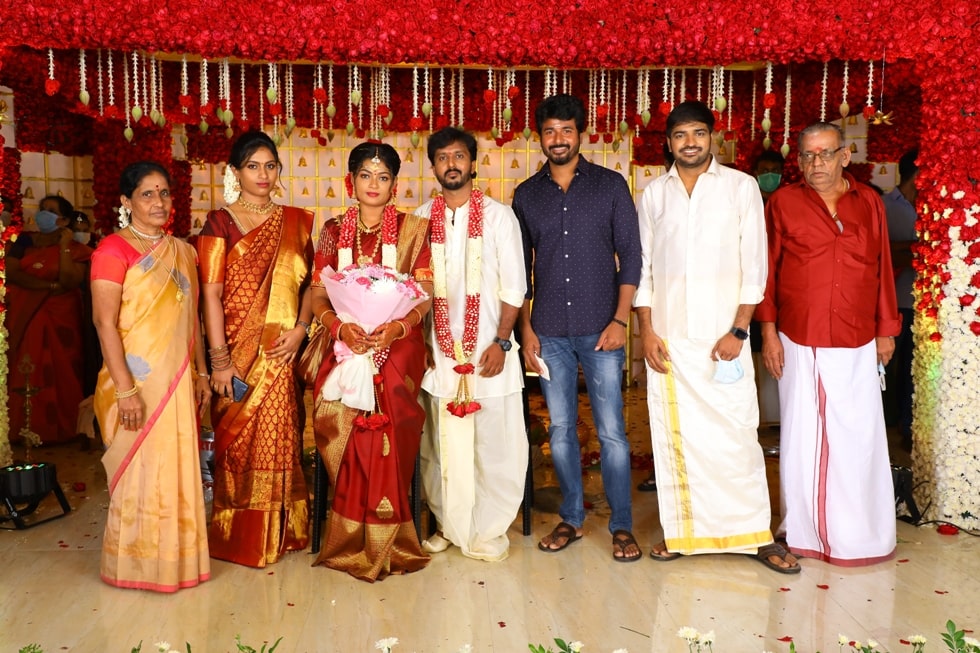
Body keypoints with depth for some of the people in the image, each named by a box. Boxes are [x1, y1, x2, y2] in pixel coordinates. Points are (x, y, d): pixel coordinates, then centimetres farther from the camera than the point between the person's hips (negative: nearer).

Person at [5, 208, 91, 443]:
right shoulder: (24, 242, 7)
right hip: (22, 317, 2)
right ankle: (20, 427, 6)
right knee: (22, 372, 1)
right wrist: (50, 286, -13)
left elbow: (69, 283, -14)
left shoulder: (75, 250, 1)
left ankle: (54, 428, 6)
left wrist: (64, 247, -13)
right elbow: (11, 273, -6)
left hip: (58, 318, -2)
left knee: (56, 372, -2)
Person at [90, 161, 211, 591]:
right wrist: (125, 389, -20)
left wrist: (201, 373, 13)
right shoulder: (113, 250, -9)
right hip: (137, 382, -6)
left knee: (177, 469, 11)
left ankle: (174, 558, 27)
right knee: (139, 471, 3)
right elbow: (104, 322, -15)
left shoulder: (182, 252, 11)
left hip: (177, 380, 6)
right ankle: (135, 565, 19)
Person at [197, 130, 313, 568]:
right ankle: (236, 536, 17)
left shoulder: (295, 221, 10)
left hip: (280, 351, 3)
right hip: (237, 351, -3)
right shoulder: (220, 223, 0)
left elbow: (310, 282, 10)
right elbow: (211, 294, -7)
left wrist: (300, 328, -7)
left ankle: (278, 532, 20)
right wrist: (219, 361, -13)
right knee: (237, 439, 2)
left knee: (279, 438, 6)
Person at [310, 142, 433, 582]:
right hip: (347, 343, 2)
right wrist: (341, 327, -14)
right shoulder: (333, 232, 13)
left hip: (398, 344, -2)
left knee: (385, 426, -17)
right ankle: (357, 544, 1)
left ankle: (381, 543, -2)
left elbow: (425, 294, 1)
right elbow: (318, 295, 7)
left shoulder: (413, 229, 8)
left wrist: (397, 326, -18)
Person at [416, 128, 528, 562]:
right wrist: (421, 342, 3)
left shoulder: (497, 215, 0)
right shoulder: (423, 218, 6)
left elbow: (514, 286, -2)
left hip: (487, 347, -2)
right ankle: (448, 523, 24)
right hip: (440, 348, 2)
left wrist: (501, 342, -9)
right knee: (442, 443, 8)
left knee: (493, 442, 2)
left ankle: (489, 530, 17)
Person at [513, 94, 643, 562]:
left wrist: (620, 319, -8)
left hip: (600, 329, -2)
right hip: (549, 333, 2)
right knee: (560, 429, 9)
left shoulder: (610, 185, 3)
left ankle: (622, 526, 12)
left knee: (611, 431, 0)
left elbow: (630, 255, 0)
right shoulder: (526, 195, 9)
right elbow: (521, 268, 11)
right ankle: (571, 518, 23)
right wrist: (526, 328, 4)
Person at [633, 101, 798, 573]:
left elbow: (754, 264, -1)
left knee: (735, 435, -2)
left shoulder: (741, 187, 2)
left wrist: (738, 330, -9)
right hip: (668, 337, 2)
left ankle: (757, 536, 10)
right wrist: (647, 330, 0)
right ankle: (680, 530, 19)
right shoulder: (653, 194, 9)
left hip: (723, 336, -2)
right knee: (674, 435, 6)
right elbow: (642, 268, 8)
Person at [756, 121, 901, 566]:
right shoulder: (783, 203, 1)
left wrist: (886, 329, 10)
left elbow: (882, 269, 10)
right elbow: (766, 270, 1)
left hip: (858, 345, 2)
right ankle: (803, 530, 19)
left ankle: (862, 534, 18)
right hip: (799, 344, -1)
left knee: (859, 437, 4)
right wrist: (768, 331, -4)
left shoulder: (869, 202, 7)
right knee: (801, 437, 6)